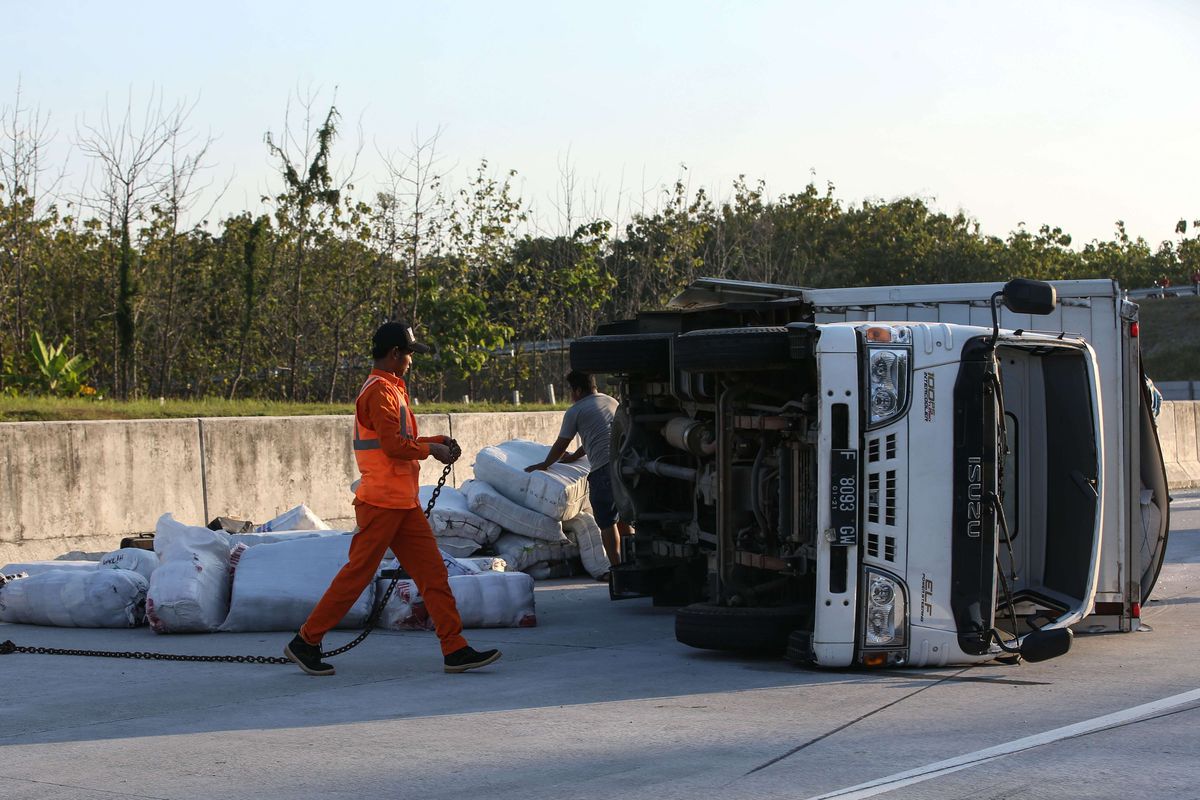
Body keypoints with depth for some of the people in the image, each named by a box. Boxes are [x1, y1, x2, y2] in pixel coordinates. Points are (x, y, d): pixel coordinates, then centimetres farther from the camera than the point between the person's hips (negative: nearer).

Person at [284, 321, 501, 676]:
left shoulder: (392, 390, 19)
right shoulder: (380, 391, -13)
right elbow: (393, 445, -21)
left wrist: (437, 441, 10)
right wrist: (431, 449, -8)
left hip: (404, 503, 10)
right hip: (381, 502, -10)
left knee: (434, 573, 4)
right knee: (358, 574, -4)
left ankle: (456, 650, 2)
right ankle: (305, 643, 6)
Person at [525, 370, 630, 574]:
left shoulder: (575, 411, 5)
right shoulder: (611, 402, 25)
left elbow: (560, 445, 11)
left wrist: (545, 464, 29)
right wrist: (574, 457, 46)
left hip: (604, 467, -7)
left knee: (606, 521, 1)